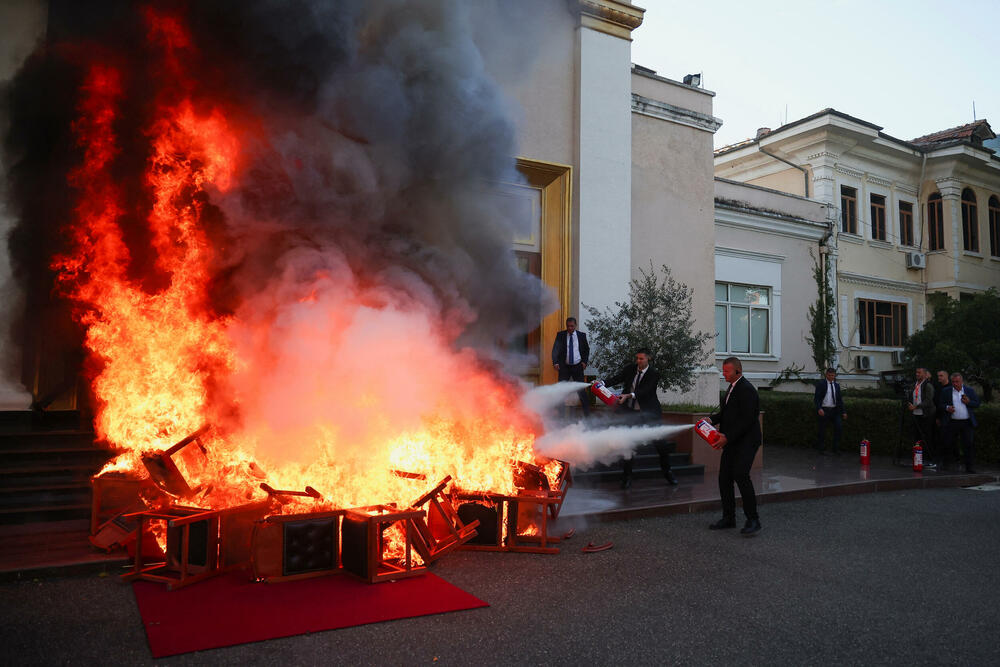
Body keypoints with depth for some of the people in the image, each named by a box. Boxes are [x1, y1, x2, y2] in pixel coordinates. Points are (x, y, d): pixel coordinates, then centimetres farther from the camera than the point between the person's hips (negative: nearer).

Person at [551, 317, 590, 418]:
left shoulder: (582, 335, 5)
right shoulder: (560, 335, 2)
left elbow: (587, 349, 14)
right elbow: (555, 349, -6)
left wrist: (585, 361, 0)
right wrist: (555, 362, -20)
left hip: (577, 366, 0)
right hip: (564, 367, 0)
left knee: (581, 390, 0)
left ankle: (587, 414, 9)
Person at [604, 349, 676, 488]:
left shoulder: (653, 374, -9)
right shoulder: (630, 369, 3)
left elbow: (644, 391, -22)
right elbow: (617, 378, -8)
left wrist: (628, 395, -38)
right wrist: (602, 383, -27)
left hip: (648, 413, -2)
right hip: (630, 412, 2)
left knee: (660, 444, 4)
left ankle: (667, 472, 27)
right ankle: (627, 476, 11)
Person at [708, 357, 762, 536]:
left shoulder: (746, 390, -14)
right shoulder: (733, 387, 17)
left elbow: (747, 419, -20)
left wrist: (727, 437, -20)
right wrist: (712, 419, 4)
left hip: (746, 441, -10)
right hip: (731, 441, 10)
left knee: (740, 475, -20)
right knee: (724, 478, 7)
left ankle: (753, 520, -11)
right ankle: (728, 518, 17)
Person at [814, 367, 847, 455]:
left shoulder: (837, 385, 12)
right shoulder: (821, 384, -3)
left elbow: (840, 399, 15)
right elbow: (816, 398, -8)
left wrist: (843, 411, 9)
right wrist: (819, 409, -22)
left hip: (834, 410, 4)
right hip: (823, 410, -4)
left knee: (839, 427, -9)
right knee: (822, 431, 2)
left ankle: (836, 448, 4)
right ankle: (819, 448, 19)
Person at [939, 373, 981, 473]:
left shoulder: (970, 390, 7)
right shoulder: (947, 391, 5)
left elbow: (977, 404, 7)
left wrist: (968, 402, -12)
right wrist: (947, 408, -15)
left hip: (967, 422, 0)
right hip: (952, 422, 0)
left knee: (968, 444, -2)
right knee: (948, 444, 3)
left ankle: (969, 467, 4)